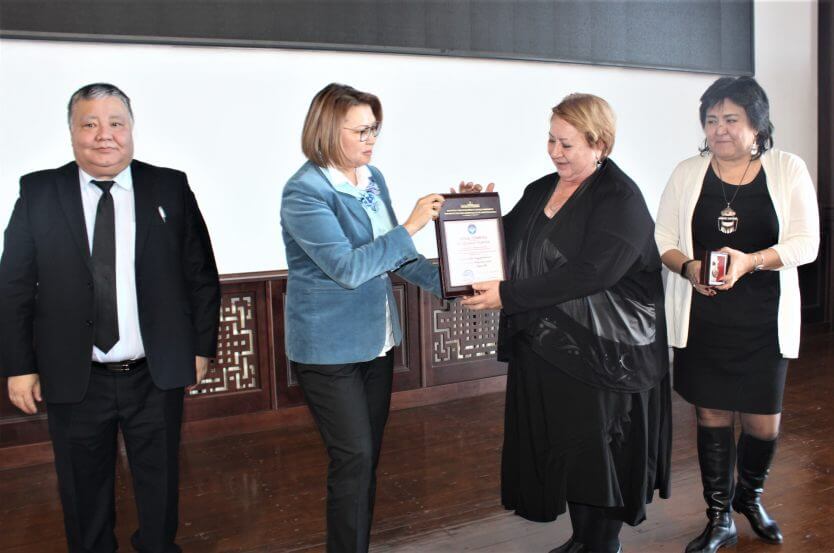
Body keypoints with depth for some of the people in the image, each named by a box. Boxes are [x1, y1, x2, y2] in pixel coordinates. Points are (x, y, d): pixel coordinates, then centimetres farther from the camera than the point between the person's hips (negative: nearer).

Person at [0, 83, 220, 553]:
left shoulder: (171, 187, -3)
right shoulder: (38, 193, -2)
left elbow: (202, 275, 2)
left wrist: (201, 347, 1)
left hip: (157, 376, 0)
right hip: (73, 380, 0)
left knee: (161, 485, 18)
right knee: (84, 494, 17)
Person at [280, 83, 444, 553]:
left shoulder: (373, 178, 5)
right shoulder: (304, 191, -17)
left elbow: (392, 253, 11)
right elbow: (347, 267, -25)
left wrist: (445, 281, -1)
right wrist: (411, 226, -25)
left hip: (377, 339, 7)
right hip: (330, 348, -7)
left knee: (369, 455, 16)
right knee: (354, 458, -1)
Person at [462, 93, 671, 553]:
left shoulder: (620, 200, -12)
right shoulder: (539, 191, 11)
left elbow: (586, 273, -23)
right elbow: (506, 244, 13)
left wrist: (508, 294, -26)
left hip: (600, 354, -6)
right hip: (544, 345, 7)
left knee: (595, 454, 5)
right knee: (561, 446, 14)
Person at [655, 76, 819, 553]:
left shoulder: (788, 170, 0)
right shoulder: (688, 173, 4)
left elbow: (806, 242, -5)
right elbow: (663, 238, 3)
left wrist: (751, 261, -22)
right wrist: (687, 267, -18)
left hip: (764, 321, 0)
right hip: (702, 319, 1)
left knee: (764, 421, 6)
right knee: (712, 415, 7)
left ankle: (751, 495, 38)